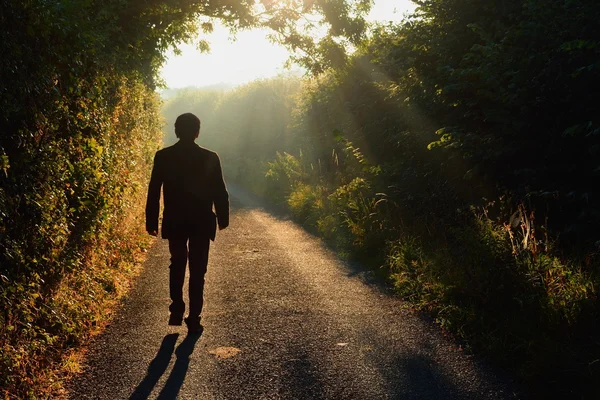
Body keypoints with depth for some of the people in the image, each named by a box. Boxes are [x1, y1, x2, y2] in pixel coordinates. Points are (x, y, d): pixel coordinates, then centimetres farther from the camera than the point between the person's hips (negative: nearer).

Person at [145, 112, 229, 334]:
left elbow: (153, 191, -3)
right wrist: (223, 218, 10)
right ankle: (194, 319, 6)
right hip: (201, 222, -1)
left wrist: (151, 221, 4)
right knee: (197, 270, 7)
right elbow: (220, 192, -3)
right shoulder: (210, 158, -7)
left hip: (174, 221, 1)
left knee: (177, 265, 21)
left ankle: (177, 310, 12)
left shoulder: (163, 156, -4)